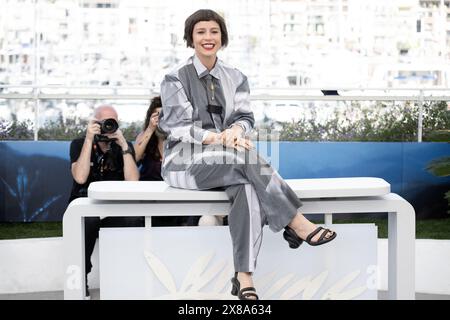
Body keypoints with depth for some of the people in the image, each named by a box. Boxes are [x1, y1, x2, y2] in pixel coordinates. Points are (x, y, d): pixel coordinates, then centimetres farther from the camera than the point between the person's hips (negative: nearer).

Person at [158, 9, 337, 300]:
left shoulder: (236, 78, 12)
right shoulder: (176, 79, -1)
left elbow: (246, 117, 4)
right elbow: (178, 127, -10)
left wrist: (235, 130, -21)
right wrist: (216, 138, -26)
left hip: (228, 162, 4)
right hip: (186, 162, -3)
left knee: (247, 186, -33)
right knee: (248, 158, -32)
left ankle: (244, 276, -38)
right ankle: (296, 224, -25)